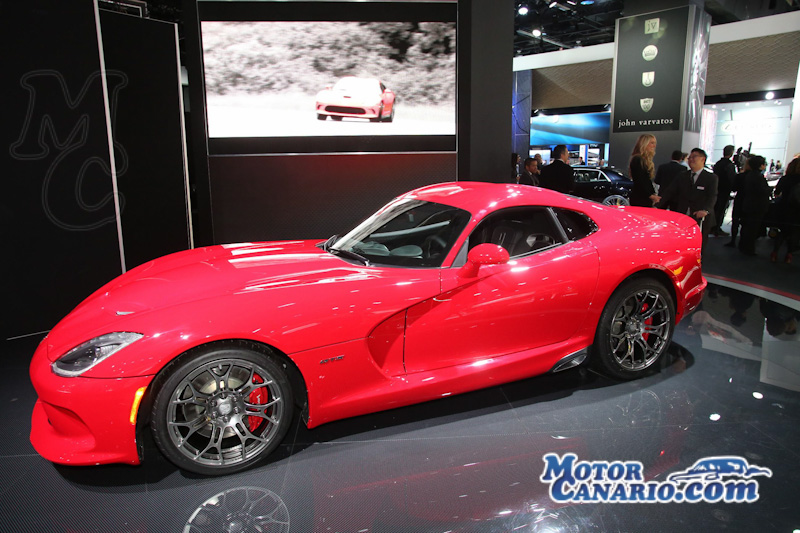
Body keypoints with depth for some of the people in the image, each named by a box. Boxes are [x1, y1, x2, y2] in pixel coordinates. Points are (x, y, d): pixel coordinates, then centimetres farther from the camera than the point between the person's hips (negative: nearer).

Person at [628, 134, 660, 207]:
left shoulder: (646, 160, 18)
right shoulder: (637, 160, -10)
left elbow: (648, 180, 18)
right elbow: (639, 182, -15)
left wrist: (654, 194, 7)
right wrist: (651, 195, -14)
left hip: (646, 198, 9)